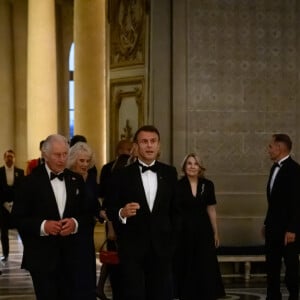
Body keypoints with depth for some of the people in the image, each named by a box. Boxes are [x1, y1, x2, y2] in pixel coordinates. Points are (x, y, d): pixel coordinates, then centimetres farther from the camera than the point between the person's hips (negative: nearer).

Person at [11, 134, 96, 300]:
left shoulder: (76, 180, 10)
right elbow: (18, 218, -4)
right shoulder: (31, 182, -1)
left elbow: (88, 215, 11)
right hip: (42, 257, -2)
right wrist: (42, 225, -20)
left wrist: (75, 223, -11)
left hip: (73, 255, 3)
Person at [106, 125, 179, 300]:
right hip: (132, 249, -2)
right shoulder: (123, 175, -1)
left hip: (162, 247, 3)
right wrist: (122, 213, -23)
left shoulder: (170, 173, 8)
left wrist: (173, 240, 11)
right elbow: (110, 209, -2)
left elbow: (175, 209, 13)